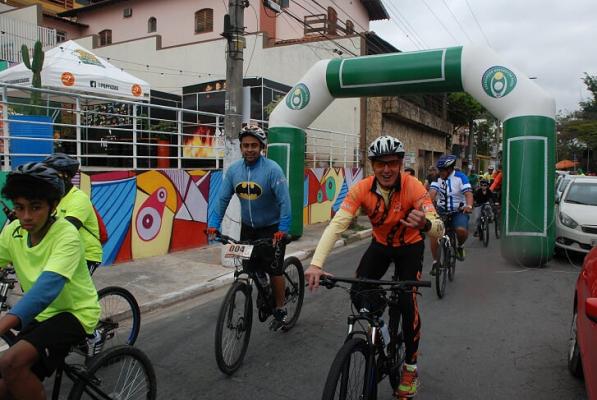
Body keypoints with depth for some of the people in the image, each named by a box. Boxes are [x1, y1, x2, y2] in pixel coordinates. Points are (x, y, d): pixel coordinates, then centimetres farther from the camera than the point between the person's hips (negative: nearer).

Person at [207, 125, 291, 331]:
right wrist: (213, 224, -10)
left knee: (274, 269, -1)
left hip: (271, 228, -4)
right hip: (247, 227, 4)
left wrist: (283, 229, -29)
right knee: (249, 269, 7)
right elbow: (223, 199, -3)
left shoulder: (272, 169, -20)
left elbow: (284, 201, -23)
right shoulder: (233, 169, -6)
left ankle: (280, 311, 17)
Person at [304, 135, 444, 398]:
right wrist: (316, 264, -47)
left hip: (410, 246, -2)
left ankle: (411, 367, 9)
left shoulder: (413, 187, -30)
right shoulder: (361, 189, -26)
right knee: (358, 295, -13)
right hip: (380, 244, 2)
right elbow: (337, 225, -34)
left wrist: (425, 224, -62)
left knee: (407, 302, -16)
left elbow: (439, 229, -37)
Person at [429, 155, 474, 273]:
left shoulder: (460, 177, -9)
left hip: (459, 211, -2)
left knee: (462, 230, -30)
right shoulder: (437, 178, -2)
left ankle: (460, 246, 6)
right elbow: (432, 192, -16)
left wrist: (469, 206, -42)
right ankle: (436, 261, 1)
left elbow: (468, 193, -21)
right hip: (442, 211, 2)